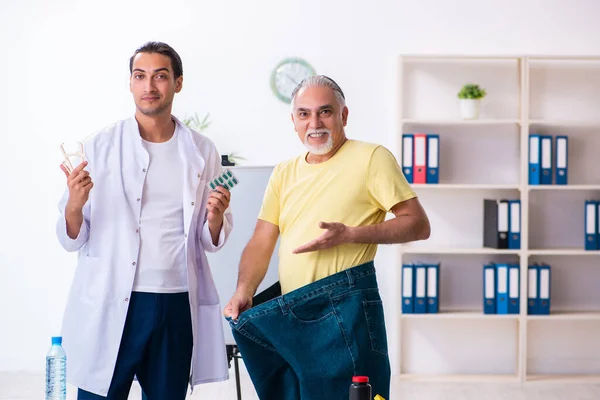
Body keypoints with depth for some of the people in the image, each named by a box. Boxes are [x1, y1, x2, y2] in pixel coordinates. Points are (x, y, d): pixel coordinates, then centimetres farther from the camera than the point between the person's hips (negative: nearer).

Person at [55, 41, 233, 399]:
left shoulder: (201, 152, 7)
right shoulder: (99, 147, 1)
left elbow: (211, 242, 12)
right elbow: (72, 240, 1)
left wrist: (216, 216, -9)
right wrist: (74, 205, -19)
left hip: (178, 306, 2)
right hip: (110, 306, -2)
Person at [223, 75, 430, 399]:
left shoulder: (371, 158, -4)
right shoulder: (284, 173, 15)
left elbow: (418, 225, -6)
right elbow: (261, 243, 11)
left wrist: (350, 234, -17)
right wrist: (244, 291, -7)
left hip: (343, 307, -6)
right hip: (287, 312, 6)